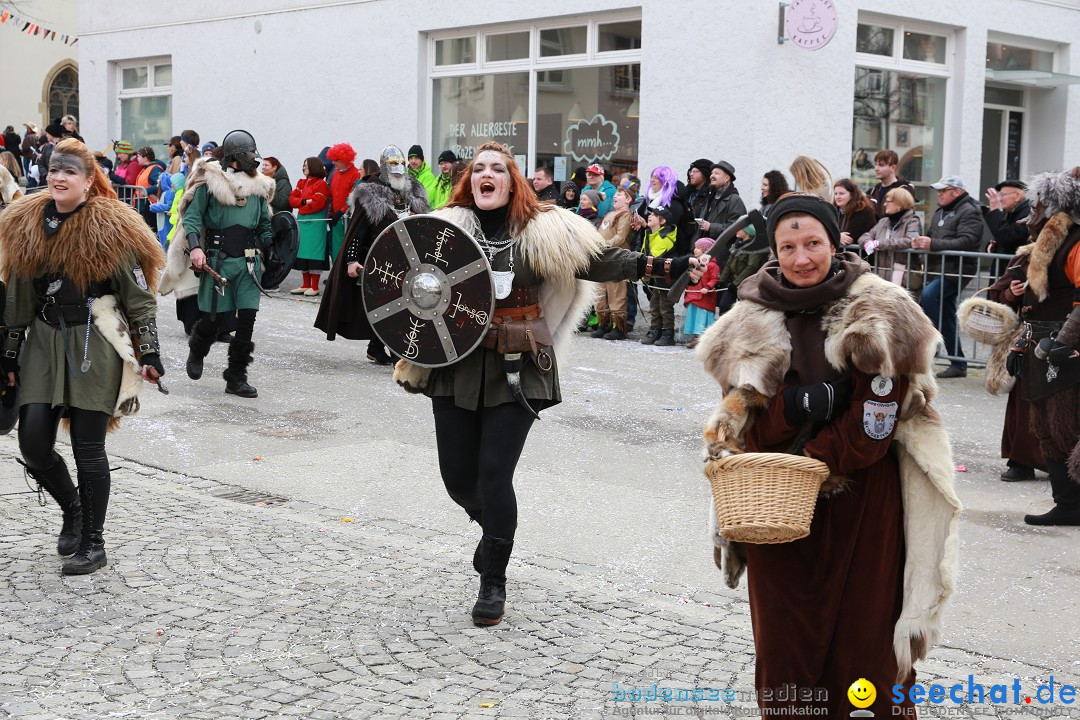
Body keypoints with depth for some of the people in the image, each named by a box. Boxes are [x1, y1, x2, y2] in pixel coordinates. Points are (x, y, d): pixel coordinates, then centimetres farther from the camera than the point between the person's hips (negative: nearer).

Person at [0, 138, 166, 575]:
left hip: (94, 346, -5)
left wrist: (150, 353, -7)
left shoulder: (111, 227, -7)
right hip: (44, 342, 5)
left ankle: (93, 545, 14)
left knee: (88, 450, -1)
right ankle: (72, 508, 29)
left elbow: (140, 297, -4)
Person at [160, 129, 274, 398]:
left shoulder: (257, 185, 12)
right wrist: (195, 247, -19)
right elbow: (192, 215, -5)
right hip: (218, 260, -4)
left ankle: (236, 378, 7)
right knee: (213, 318, 0)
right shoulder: (210, 181, -3)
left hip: (249, 262, 4)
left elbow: (264, 225, 20)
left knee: (247, 318, -4)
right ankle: (196, 353, 34)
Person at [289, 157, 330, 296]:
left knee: (313, 253, -7)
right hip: (302, 219, 7)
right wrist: (304, 201, -9)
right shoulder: (301, 182, 16)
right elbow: (292, 199, 9)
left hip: (315, 221, -7)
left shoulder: (321, 184, -6)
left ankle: (315, 287, -3)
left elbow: (317, 204, -15)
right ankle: (306, 285, 15)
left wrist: (300, 204, -2)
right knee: (302, 253, 8)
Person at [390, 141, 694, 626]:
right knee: (457, 475, 9)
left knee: (494, 475, -7)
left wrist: (658, 266, -23)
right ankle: (493, 529, 44)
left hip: (517, 371, -2)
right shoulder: (448, 227, 3)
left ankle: (493, 583, 13)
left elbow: (598, 259, -10)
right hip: (456, 368, 3)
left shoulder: (540, 231, -2)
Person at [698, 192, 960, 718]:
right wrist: (800, 404, -17)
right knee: (783, 646, 8)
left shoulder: (880, 319, -7)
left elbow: (874, 428, -11)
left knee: (864, 645, 2)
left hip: (863, 507, -3)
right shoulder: (754, 321, 3)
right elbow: (745, 424, 0)